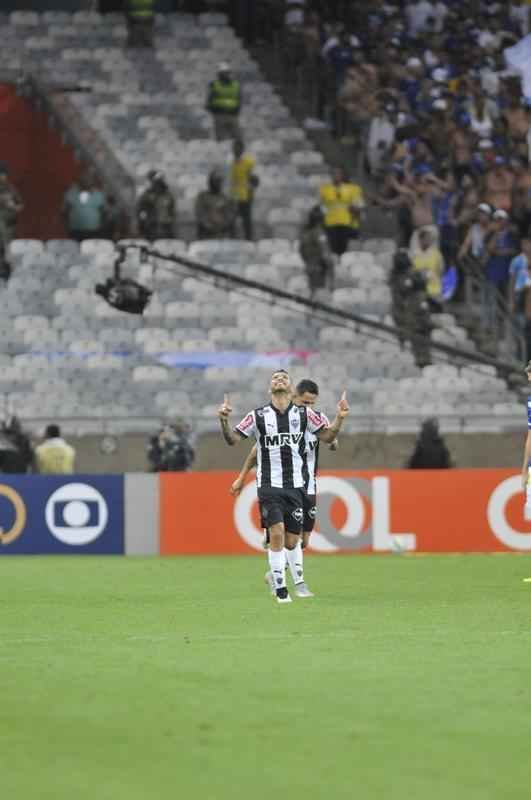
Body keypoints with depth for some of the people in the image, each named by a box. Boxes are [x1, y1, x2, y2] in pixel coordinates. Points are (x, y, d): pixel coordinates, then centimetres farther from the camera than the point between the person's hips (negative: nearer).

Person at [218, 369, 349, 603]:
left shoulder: (303, 414, 5)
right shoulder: (258, 416, 1)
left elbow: (327, 436, 8)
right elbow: (232, 439, 3)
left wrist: (339, 418, -8)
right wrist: (224, 421, -15)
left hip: (295, 486, 2)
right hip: (269, 485, -2)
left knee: (291, 542, 2)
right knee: (277, 534, -15)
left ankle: (275, 570, 34)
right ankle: (280, 589, -5)